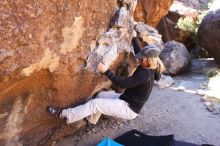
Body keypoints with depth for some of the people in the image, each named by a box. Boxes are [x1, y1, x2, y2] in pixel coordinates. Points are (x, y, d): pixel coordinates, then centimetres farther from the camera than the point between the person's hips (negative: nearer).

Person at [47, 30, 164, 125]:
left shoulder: (145, 74, -28)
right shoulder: (147, 69, 0)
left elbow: (122, 83, -32)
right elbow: (138, 51, 18)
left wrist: (106, 71, -32)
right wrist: (134, 38, 28)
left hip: (129, 109, -10)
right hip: (127, 101, 10)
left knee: (94, 103, -14)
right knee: (101, 95, 17)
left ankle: (64, 114, -1)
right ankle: (91, 120, 30)